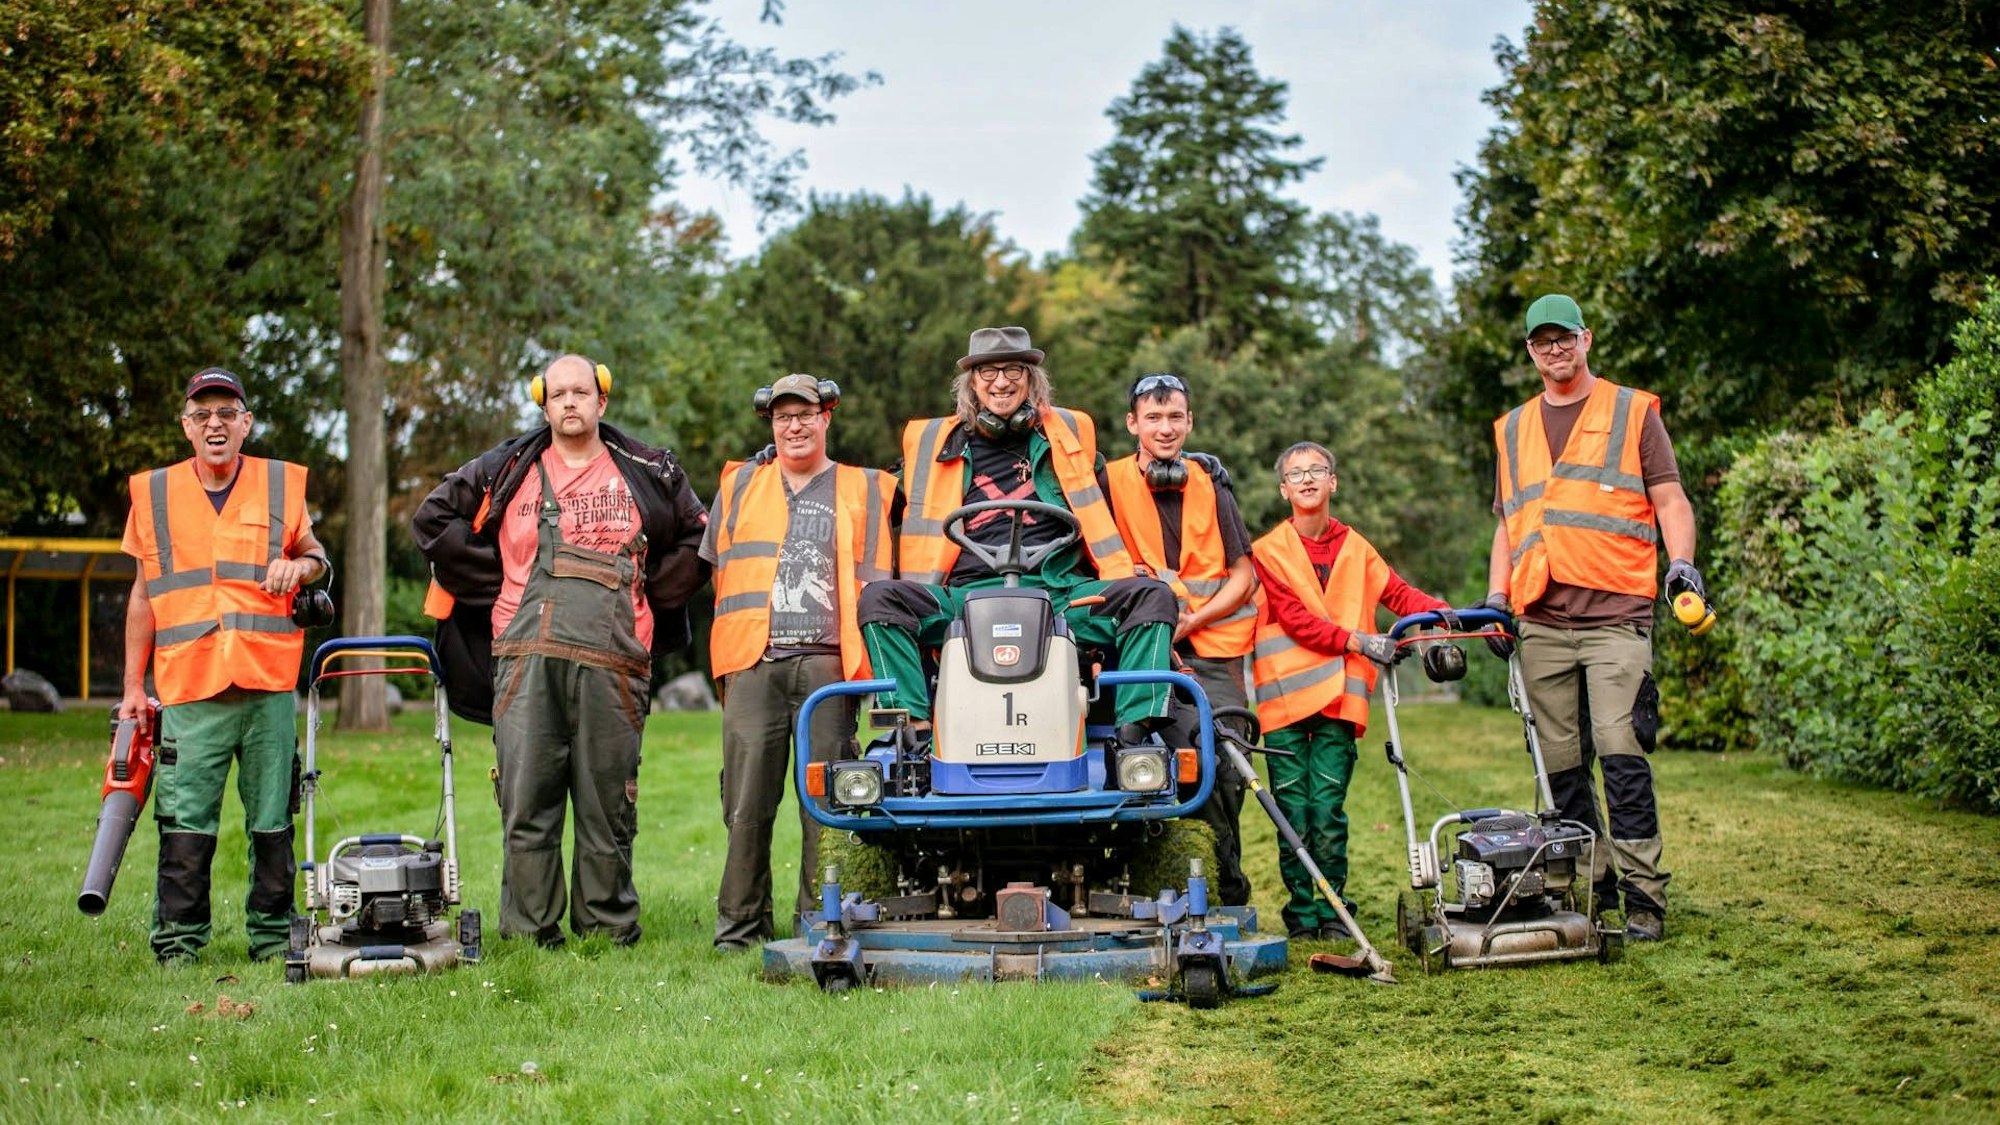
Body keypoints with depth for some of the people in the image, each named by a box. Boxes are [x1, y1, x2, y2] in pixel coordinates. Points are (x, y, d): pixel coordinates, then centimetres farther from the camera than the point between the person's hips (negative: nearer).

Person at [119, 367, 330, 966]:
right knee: (185, 820, -6)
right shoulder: (154, 493, 10)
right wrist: (133, 685, 12)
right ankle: (178, 941, 3)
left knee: (272, 820, 4)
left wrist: (299, 566, -4)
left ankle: (273, 934, 15)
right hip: (188, 689, 0)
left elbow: (315, 554, 22)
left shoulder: (282, 484, 9)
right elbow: (144, 595, 16)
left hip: (268, 682, 0)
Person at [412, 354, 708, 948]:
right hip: (526, 656, 0)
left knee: (608, 804, 0)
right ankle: (529, 932, 3)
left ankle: (608, 931, 8)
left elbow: (697, 542, 23)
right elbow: (433, 519, 19)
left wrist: (650, 593, 12)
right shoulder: (507, 470, 13)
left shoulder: (646, 473, 14)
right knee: (526, 802, -3)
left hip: (612, 660, 0)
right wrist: (493, 585, 12)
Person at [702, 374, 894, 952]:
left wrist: (866, 658, -1)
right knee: (747, 802, -3)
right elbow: (720, 569, 23)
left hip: (826, 662, -1)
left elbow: (873, 582, 10)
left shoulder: (863, 489, 15)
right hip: (753, 663, 1)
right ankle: (740, 926, 4)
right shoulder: (740, 484, 21)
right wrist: (728, 647, 14)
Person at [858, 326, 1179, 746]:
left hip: (1058, 593, 1)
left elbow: (1101, 518, 26)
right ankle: (913, 726, -33)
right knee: (879, 599, -27)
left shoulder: (1069, 434, 18)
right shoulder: (933, 441, 16)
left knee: (1153, 596, -23)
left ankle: (1132, 735, -28)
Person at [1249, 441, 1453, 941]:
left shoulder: (1354, 547, 14)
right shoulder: (1269, 551, 3)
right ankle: (1301, 914, 6)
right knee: (1293, 811, -3)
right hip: (1286, 693, -2)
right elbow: (1294, 619, -7)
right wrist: (1360, 642, -16)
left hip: (1338, 694, 2)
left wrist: (1437, 610, -13)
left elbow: (1395, 591, 7)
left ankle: (1331, 912, 4)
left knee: (1328, 810, -6)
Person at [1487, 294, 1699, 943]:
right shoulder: (1513, 431, 20)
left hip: (1616, 614, -4)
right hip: (1540, 622, 4)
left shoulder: (1633, 412, 9)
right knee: (1561, 764, 2)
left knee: (1621, 752, -14)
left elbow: (1669, 500, 4)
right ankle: (1590, 890, 10)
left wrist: (1681, 562, -13)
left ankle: (1643, 900, -12)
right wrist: (1496, 597, 10)